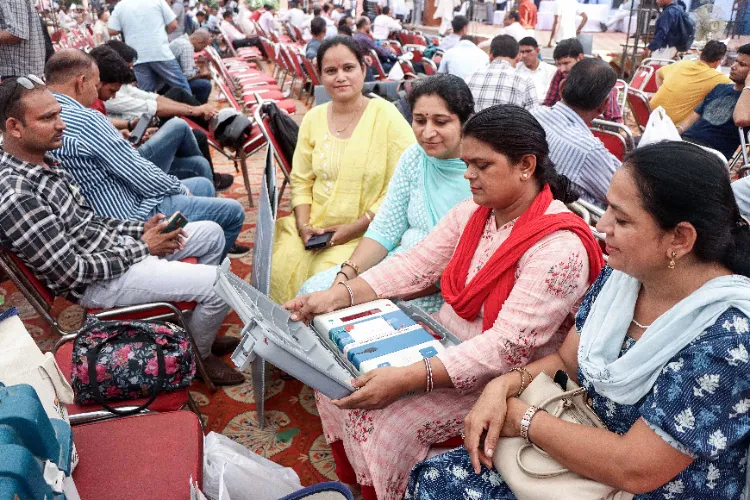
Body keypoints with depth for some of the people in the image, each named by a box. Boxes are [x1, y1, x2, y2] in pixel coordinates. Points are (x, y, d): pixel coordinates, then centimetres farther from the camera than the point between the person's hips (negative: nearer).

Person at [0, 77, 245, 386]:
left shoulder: (41, 158, 3)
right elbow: (70, 273, -25)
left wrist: (140, 229, -1)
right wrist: (142, 247, -16)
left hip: (107, 244, 10)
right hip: (98, 282, -10)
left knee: (211, 233, 15)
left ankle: (197, 328, 28)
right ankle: (197, 355, 14)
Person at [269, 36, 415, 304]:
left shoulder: (387, 117, -7)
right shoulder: (313, 118, 8)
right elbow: (301, 180, 12)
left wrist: (355, 227, -15)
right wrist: (303, 225, -4)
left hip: (367, 232, -4)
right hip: (314, 228, 5)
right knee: (277, 267, -17)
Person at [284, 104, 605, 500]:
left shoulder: (559, 248, -26)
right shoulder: (472, 212, -1)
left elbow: (508, 346, -30)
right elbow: (415, 264, -2)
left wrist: (407, 379, -37)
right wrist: (339, 295, -15)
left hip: (499, 377, -7)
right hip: (441, 342, 8)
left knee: (389, 424, -21)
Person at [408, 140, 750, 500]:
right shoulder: (622, 275, -5)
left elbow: (634, 470, -27)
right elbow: (566, 361, 5)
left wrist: (522, 417, -18)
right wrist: (502, 387, -13)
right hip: (577, 454, 6)